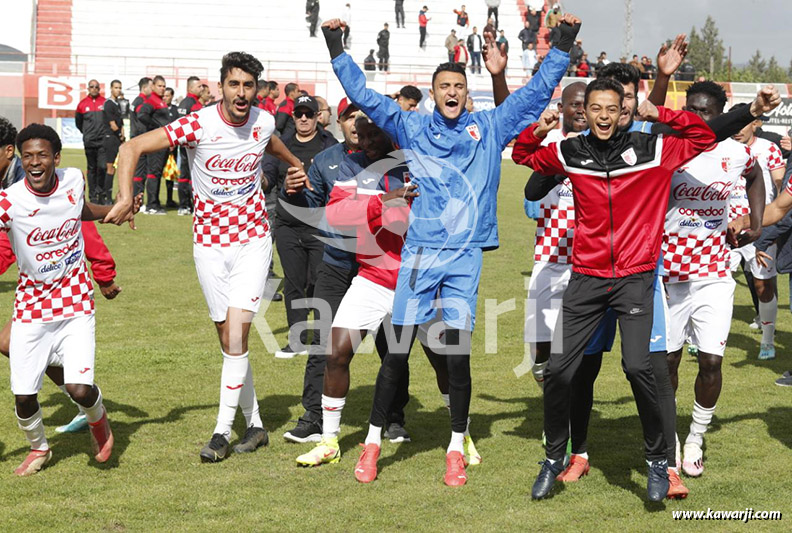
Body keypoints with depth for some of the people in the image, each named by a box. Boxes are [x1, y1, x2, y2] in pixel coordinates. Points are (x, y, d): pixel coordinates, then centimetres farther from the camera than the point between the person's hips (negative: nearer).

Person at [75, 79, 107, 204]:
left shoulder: (105, 102, 2)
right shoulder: (82, 104, 5)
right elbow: (78, 122, 18)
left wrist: (107, 132, 6)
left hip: (103, 141, -1)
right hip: (89, 141, 1)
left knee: (102, 167, -11)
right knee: (91, 168, 5)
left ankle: (101, 193, 2)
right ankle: (93, 196, 8)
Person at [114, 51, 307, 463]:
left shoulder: (264, 122, -4)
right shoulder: (197, 125, -15)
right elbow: (132, 147, -16)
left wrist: (297, 166, 36)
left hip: (253, 239, 0)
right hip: (209, 242, 0)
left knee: (236, 335, -13)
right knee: (229, 342, 5)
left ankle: (222, 432, -5)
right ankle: (255, 425, 20)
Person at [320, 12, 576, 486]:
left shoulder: (490, 128, 9)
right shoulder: (412, 128, 9)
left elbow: (538, 91, 11)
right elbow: (363, 95, 8)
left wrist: (564, 45, 7)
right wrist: (337, 49, 3)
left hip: (466, 255, 0)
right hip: (419, 252, 0)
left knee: (459, 354, -3)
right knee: (397, 352, 0)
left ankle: (457, 450, 10)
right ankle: (373, 442, 12)